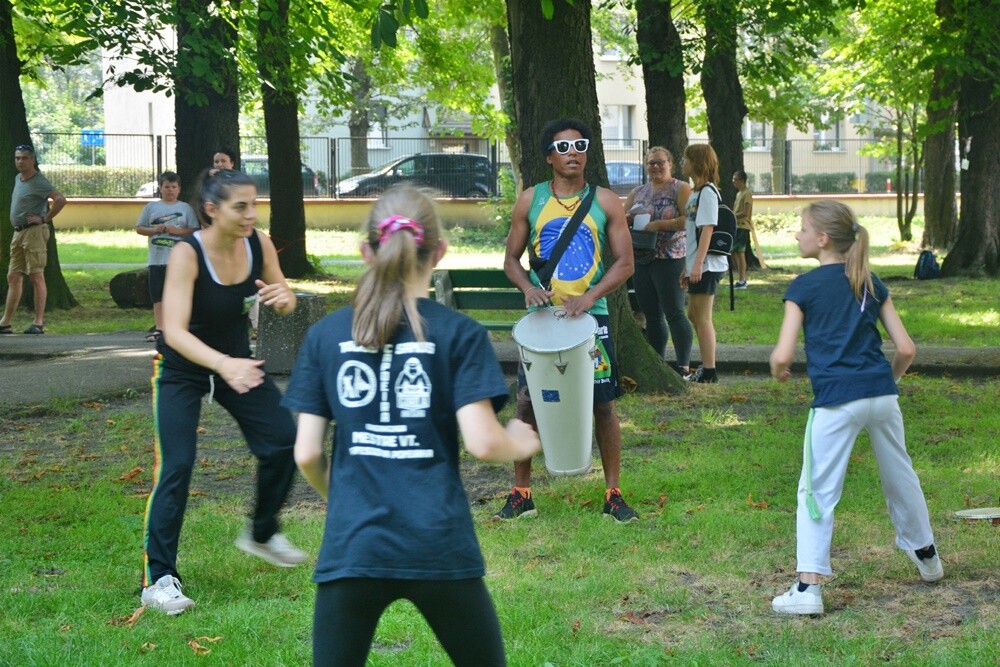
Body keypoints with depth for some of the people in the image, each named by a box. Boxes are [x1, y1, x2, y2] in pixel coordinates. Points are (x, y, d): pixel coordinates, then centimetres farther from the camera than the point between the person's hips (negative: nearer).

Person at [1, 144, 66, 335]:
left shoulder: (38, 182, -12)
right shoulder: (17, 179, 15)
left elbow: (60, 199, -23)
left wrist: (45, 219, -17)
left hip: (34, 232, -9)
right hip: (18, 233, 9)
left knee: (36, 276, -8)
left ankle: (38, 323, -7)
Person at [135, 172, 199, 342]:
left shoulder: (186, 208, 7)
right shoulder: (151, 207, 10)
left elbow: (195, 230, 3)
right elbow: (139, 228, 10)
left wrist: (179, 231, -14)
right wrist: (153, 230, -9)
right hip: (157, 259, 2)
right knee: (158, 295, 3)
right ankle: (159, 328, 8)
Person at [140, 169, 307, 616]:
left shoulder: (258, 244, -13)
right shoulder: (187, 255, -28)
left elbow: (286, 304, 2)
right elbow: (175, 331, -38)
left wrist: (283, 298, -24)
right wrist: (223, 365, -54)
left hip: (236, 361, 6)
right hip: (182, 369, -5)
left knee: (283, 440, 1)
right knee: (175, 466, -15)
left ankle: (261, 534, 27)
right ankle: (158, 580, -7)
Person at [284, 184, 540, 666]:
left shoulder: (325, 335, 4)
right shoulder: (460, 334, -3)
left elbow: (307, 453, 3)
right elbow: (482, 442, -10)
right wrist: (521, 445, 13)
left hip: (351, 548, 1)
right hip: (439, 548, -1)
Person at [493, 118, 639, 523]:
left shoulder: (605, 203, 1)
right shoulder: (530, 201, 4)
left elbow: (624, 263, 0)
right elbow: (511, 258, 9)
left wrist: (590, 295, -16)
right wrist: (528, 288, -12)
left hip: (591, 317, -1)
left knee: (603, 404, 1)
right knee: (527, 401, -1)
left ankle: (613, 494, 12)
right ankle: (521, 494, 10)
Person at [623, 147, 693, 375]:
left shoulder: (680, 189, -2)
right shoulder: (638, 192, 16)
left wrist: (659, 224, -21)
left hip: (670, 259, -6)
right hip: (642, 260, 7)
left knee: (674, 313, -9)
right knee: (651, 315, 10)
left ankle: (683, 365, -7)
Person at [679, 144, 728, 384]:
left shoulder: (707, 192, -12)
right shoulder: (696, 193, 18)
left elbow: (707, 229, -19)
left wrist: (698, 263, -24)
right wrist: (687, 267, 21)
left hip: (706, 265, -10)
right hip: (697, 265, 10)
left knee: (702, 318, -6)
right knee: (694, 315, 15)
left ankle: (709, 371, -2)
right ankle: (705, 367, 21)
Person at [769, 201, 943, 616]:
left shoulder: (803, 287, -2)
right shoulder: (871, 283, 12)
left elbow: (782, 356, -9)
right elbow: (906, 349, 8)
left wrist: (778, 372, 12)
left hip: (837, 402, -5)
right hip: (882, 395, 5)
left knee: (817, 491, 2)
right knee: (900, 476, 23)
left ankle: (808, 586, -5)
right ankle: (926, 556, 41)